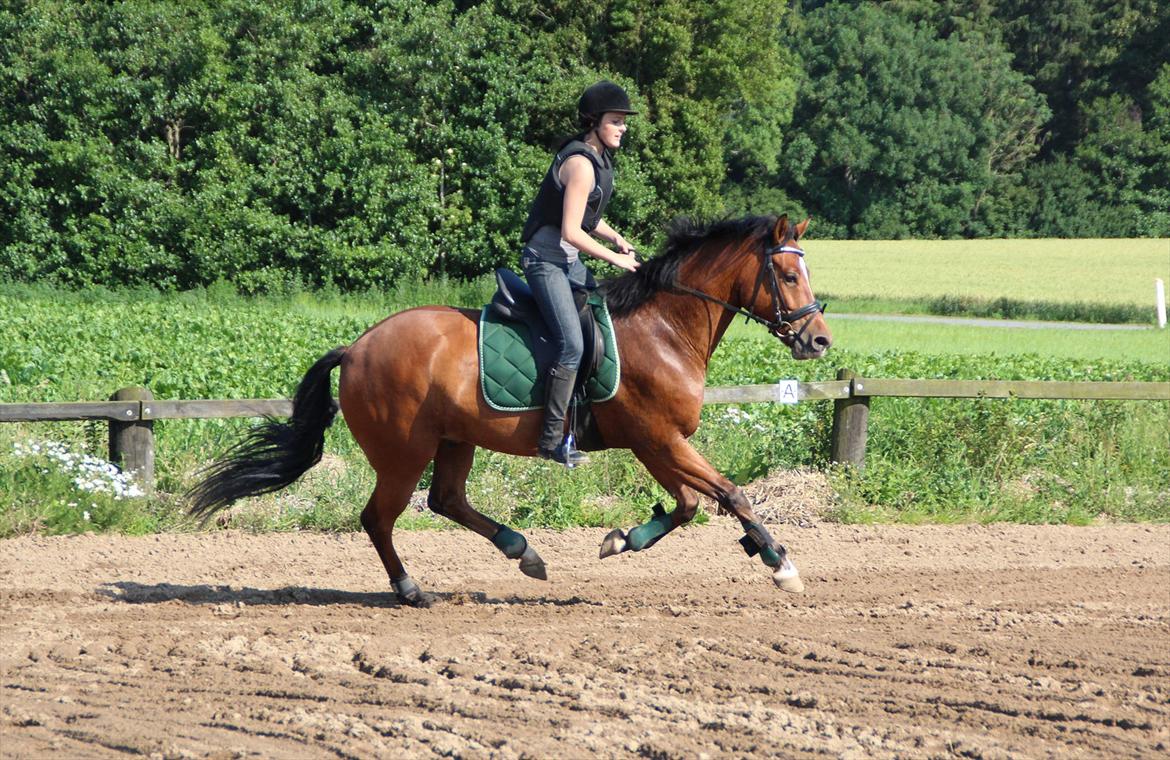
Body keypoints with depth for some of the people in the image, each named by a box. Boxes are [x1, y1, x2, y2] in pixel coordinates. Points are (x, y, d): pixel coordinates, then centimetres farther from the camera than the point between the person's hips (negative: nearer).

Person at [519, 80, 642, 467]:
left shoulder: (598, 159, 10)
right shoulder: (580, 165, -20)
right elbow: (571, 231, -23)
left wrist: (615, 237, 6)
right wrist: (614, 258, -14)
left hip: (567, 260, 11)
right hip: (546, 259, -11)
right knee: (572, 344, -20)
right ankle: (552, 439, -19)